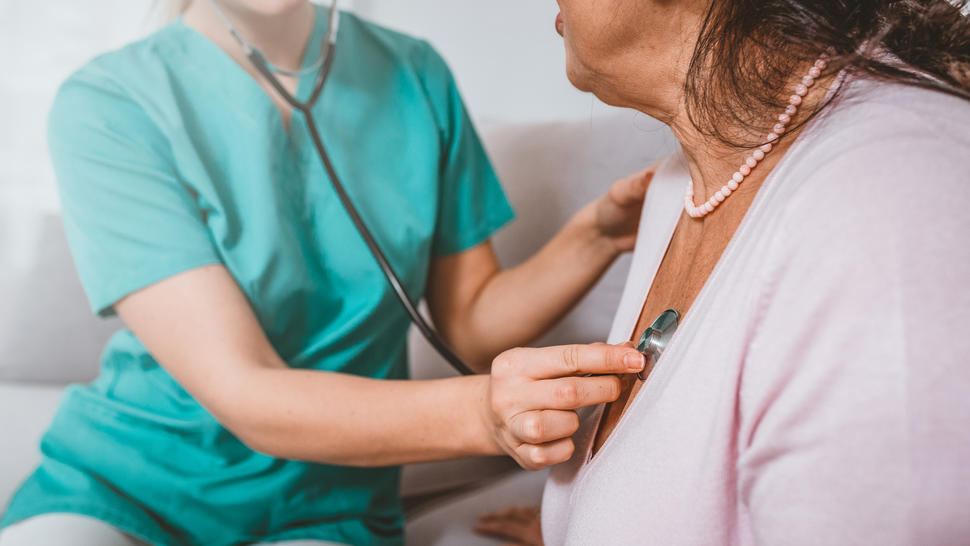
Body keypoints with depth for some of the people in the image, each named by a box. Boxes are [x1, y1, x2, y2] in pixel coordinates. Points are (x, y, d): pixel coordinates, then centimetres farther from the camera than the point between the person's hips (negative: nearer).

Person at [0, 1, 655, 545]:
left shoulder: (415, 76, 1)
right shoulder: (107, 104, -13)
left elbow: (471, 322, 5)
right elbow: (244, 396, -21)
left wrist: (597, 235, -14)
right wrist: (478, 412, -36)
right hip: (116, 489, -2)